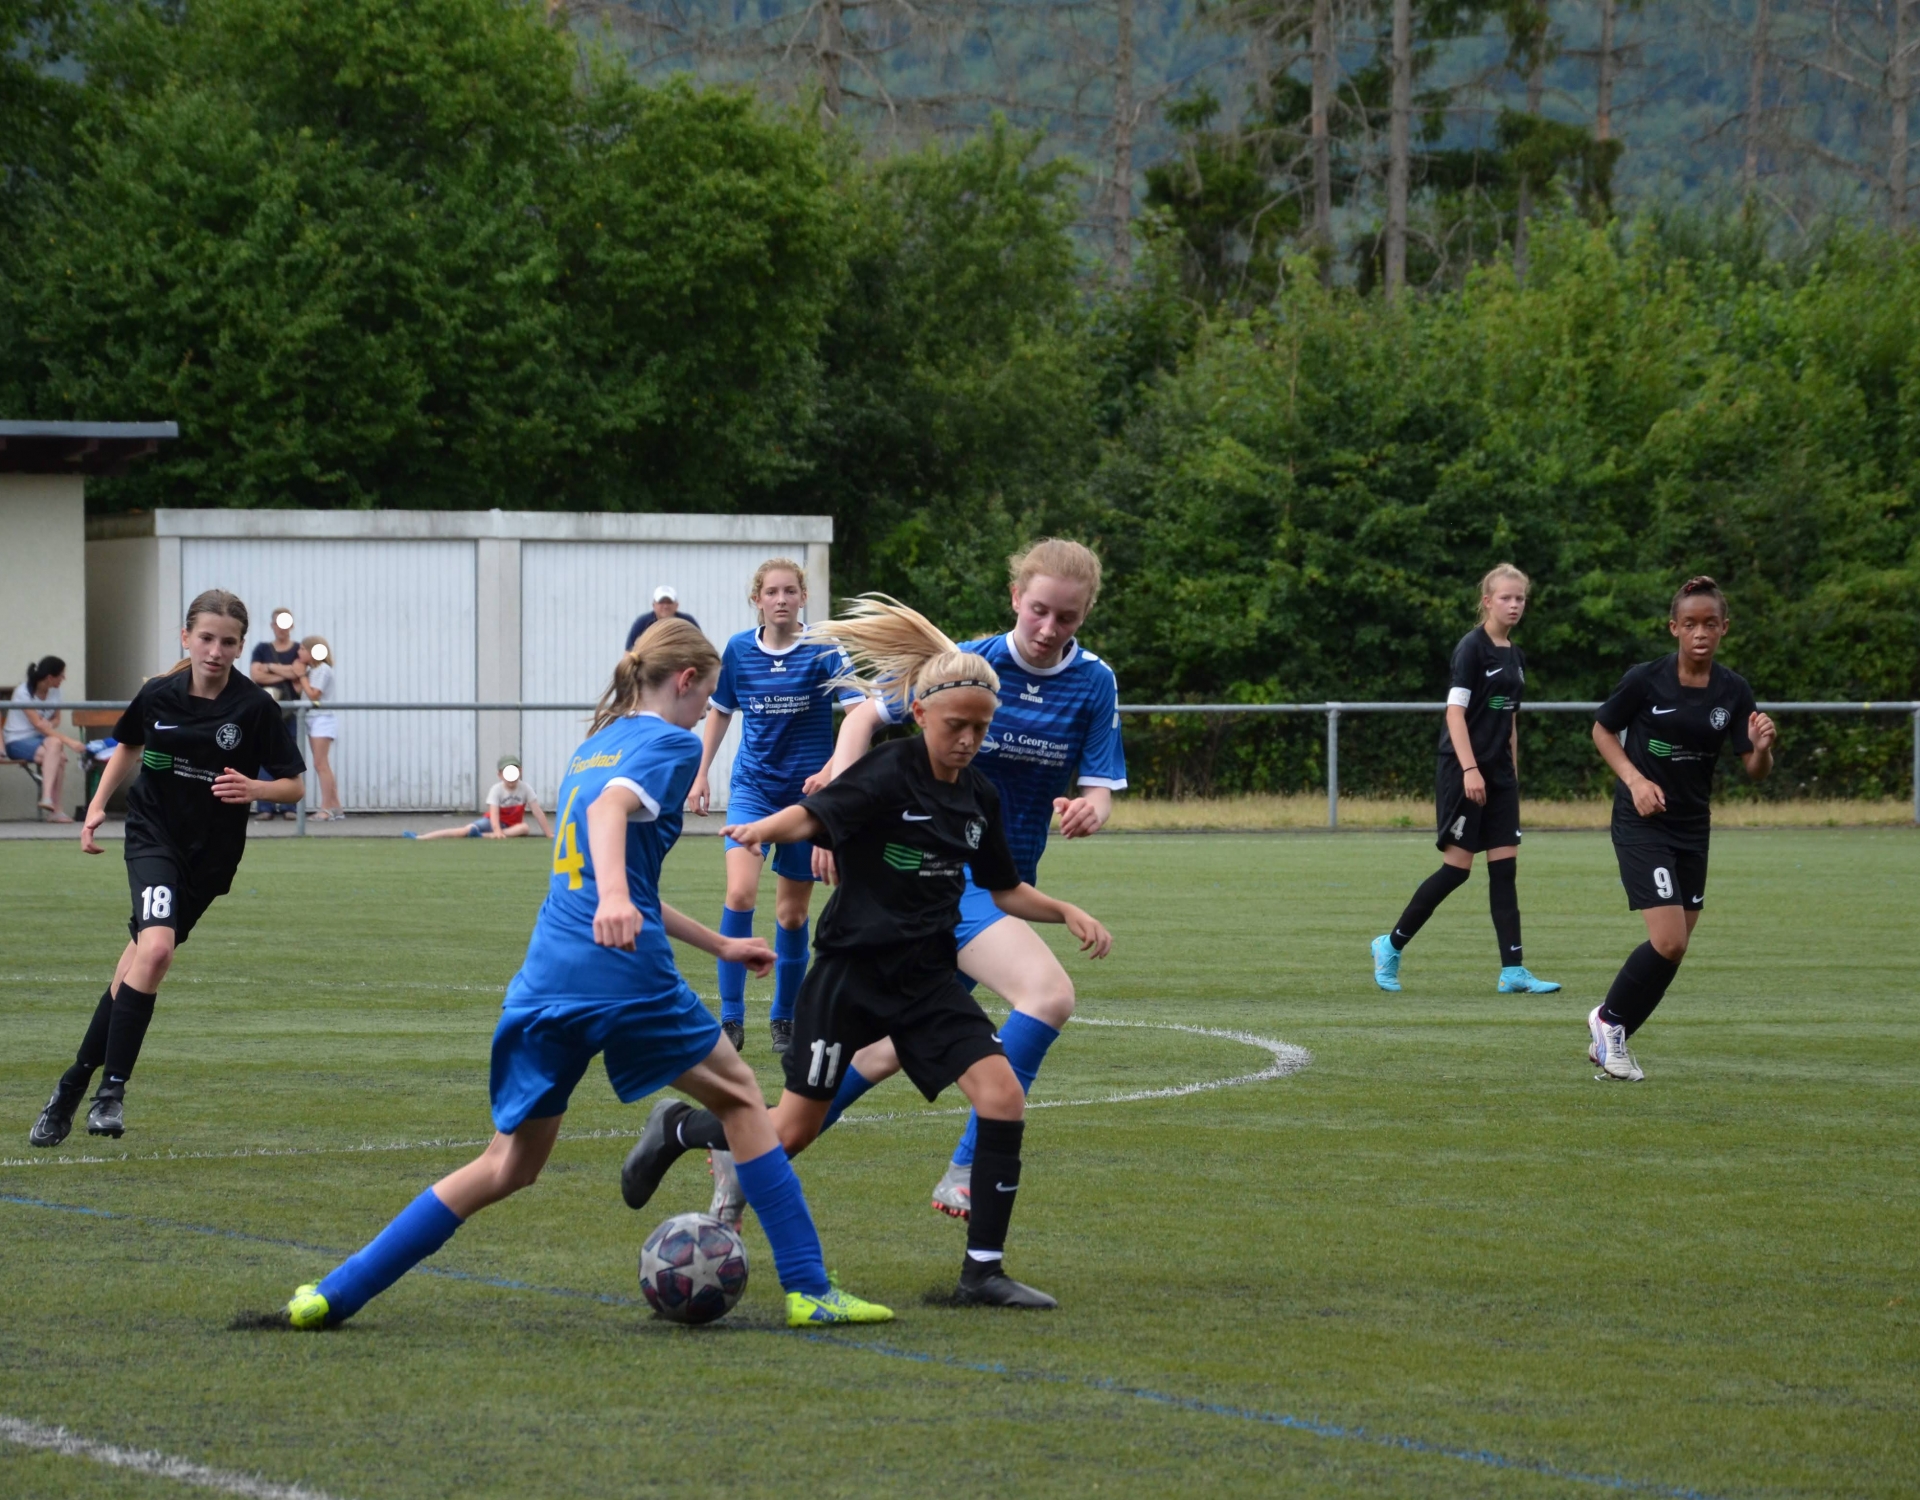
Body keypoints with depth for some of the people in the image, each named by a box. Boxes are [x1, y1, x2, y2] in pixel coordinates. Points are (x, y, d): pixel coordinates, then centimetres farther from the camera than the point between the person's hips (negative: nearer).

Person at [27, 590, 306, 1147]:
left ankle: (76, 1083, 15)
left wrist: (254, 789, -23)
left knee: (140, 963, 3)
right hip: (153, 835, -1)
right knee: (155, 948, -24)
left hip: (211, 852, 1)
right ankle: (112, 1087, -17)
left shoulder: (255, 706, -9)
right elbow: (128, 747, 18)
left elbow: (295, 785, -3)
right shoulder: (158, 695, -4)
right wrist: (98, 804, 7)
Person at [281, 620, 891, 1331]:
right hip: (626, 976, -7)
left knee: (509, 1165, 12)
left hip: (545, 978, 7)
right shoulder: (670, 742, 1)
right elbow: (611, 808, -21)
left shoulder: (595, 746, 25)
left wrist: (716, 944, 43)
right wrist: (614, 897, -38)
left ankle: (336, 1293, 3)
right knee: (739, 1097, 15)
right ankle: (808, 1290, 12)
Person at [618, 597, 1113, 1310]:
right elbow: (813, 816, -28)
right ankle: (677, 1130, 32)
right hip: (850, 974, -5)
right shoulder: (888, 776, -15)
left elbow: (1005, 891, 18)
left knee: (1003, 1098, -14)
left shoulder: (978, 796, 6)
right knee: (791, 1132, 0)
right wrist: (761, 830, -49)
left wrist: (1068, 912, 1)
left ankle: (983, 1272, -6)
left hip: (927, 976, 6)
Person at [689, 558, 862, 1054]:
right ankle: (731, 1018, -15)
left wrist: (832, 769, -28)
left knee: (792, 912, 5)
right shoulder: (738, 651, 0)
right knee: (740, 892, -20)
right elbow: (720, 711, 16)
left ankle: (784, 1018, 23)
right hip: (752, 786, 1)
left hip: (806, 791, -1)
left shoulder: (822, 652, -9)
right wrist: (701, 773, 13)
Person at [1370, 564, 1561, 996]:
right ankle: (1391, 945, 8)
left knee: (1505, 865, 1)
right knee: (1457, 866, -7)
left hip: (1499, 774, 7)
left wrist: (1513, 776, 18)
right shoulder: (1472, 648, -10)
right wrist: (1469, 769, -24)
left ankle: (1513, 971, -1)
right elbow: (1455, 710, -16)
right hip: (1464, 771, -7)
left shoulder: (1514, 656, 14)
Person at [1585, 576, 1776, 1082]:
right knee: (1669, 942, -16)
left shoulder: (1734, 691, -2)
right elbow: (1602, 730, 2)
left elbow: (1756, 772, -2)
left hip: (1693, 827, 5)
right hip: (1642, 825, -5)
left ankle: (1610, 1038, 26)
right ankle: (1609, 1020, 8)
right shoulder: (1645, 680, -12)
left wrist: (1762, 747, -25)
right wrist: (1635, 779, -13)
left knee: (1673, 948, 8)